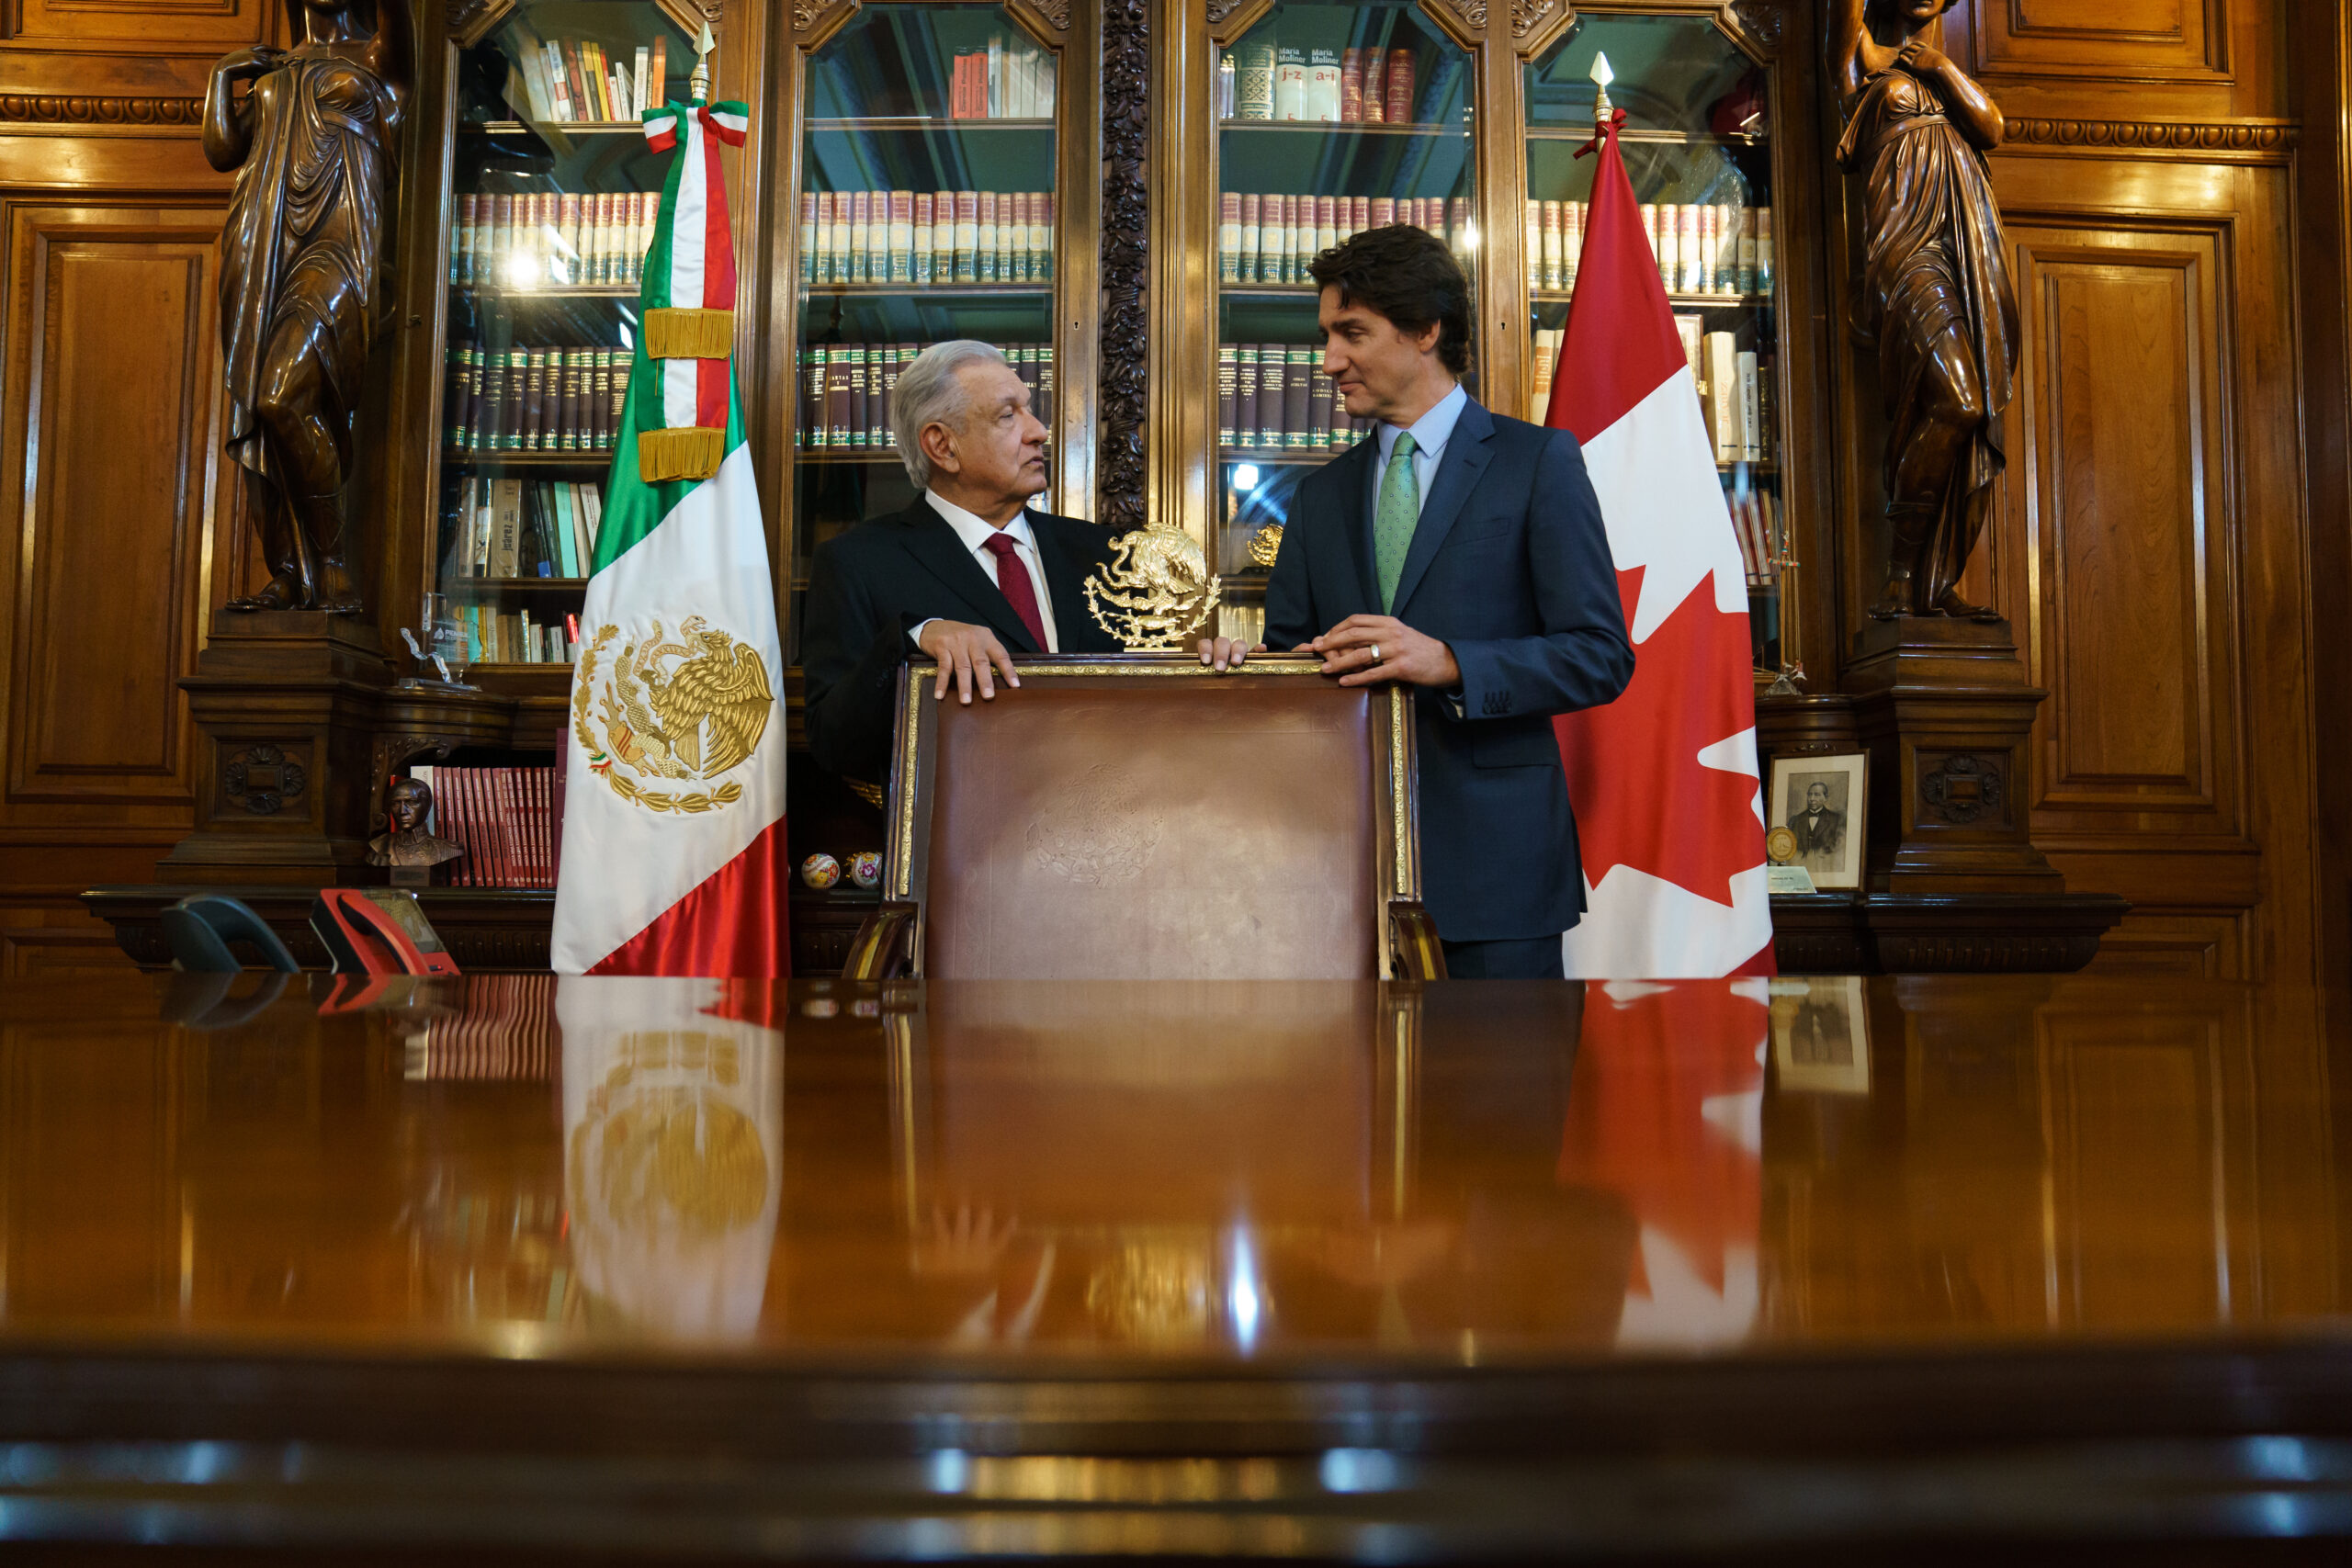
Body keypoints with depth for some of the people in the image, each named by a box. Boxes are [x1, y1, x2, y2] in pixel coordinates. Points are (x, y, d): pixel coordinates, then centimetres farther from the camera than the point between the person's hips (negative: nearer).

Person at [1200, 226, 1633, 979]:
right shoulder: (1323, 494, 16)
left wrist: (1449, 662, -20)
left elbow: (1601, 656, -6)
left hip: (1491, 857, -4)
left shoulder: (1538, 461, 0)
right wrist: (1242, 661, -7)